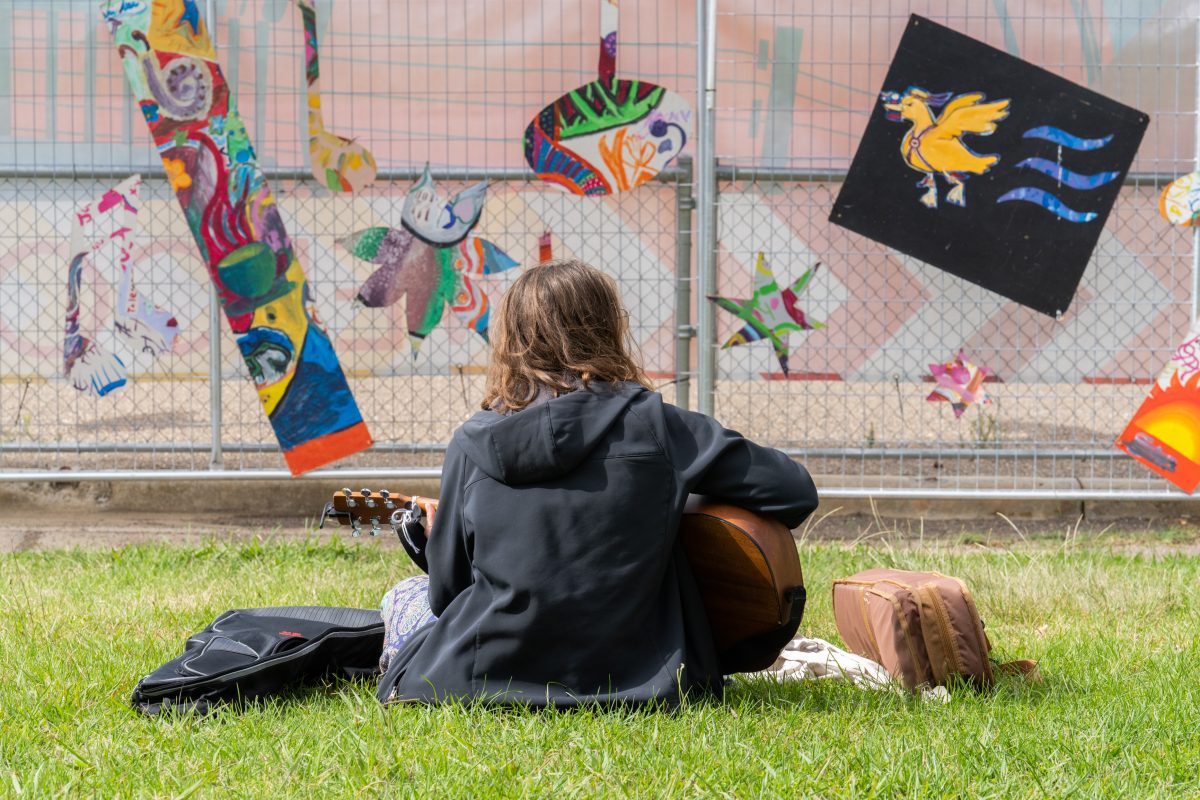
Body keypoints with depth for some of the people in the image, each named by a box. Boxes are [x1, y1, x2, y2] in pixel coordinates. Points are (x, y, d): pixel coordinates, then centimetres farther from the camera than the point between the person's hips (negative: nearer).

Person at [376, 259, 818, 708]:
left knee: (406, 597, 30)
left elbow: (447, 591, 3)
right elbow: (796, 492, -2)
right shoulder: (654, 423, -7)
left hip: (482, 681, 0)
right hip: (626, 683, 1)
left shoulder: (472, 443, -4)